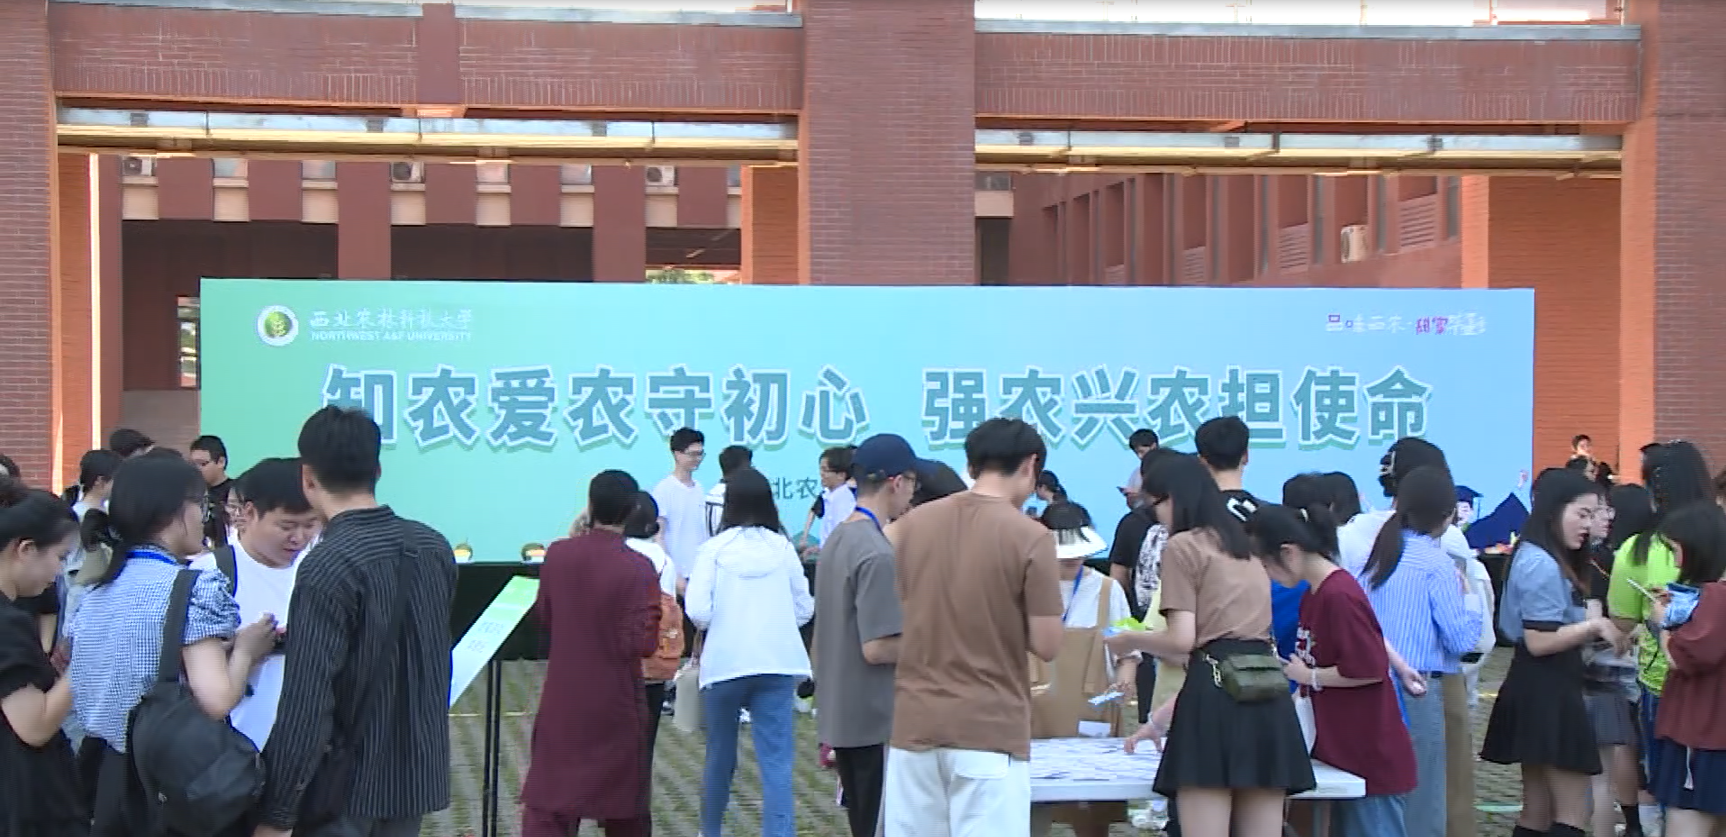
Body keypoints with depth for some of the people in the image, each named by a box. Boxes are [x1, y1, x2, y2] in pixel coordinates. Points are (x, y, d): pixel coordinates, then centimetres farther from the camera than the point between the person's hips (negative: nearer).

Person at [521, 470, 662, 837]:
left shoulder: (557, 554, -4)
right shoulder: (638, 568, -17)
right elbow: (643, 643, -18)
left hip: (562, 700, 3)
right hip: (615, 704, -3)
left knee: (547, 800, 5)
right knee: (624, 800, 14)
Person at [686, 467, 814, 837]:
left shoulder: (715, 548, -5)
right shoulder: (783, 547, 2)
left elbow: (697, 612, -11)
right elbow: (804, 609, 7)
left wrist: (719, 620, 11)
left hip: (726, 663, 0)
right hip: (776, 664, 0)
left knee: (720, 754, 17)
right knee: (776, 761, -2)